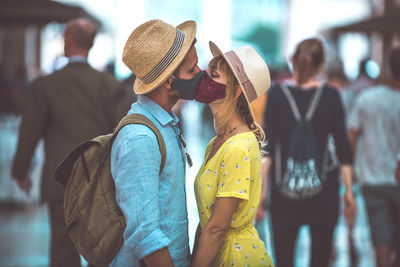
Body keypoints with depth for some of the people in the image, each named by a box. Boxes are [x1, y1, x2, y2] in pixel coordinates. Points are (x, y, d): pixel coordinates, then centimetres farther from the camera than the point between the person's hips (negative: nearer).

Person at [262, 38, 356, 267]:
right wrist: (349, 191, 5)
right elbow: (343, 146, -1)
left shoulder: (277, 94, -2)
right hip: (323, 189, 0)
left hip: (284, 192, 0)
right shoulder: (331, 95, -2)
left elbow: (267, 147, -5)